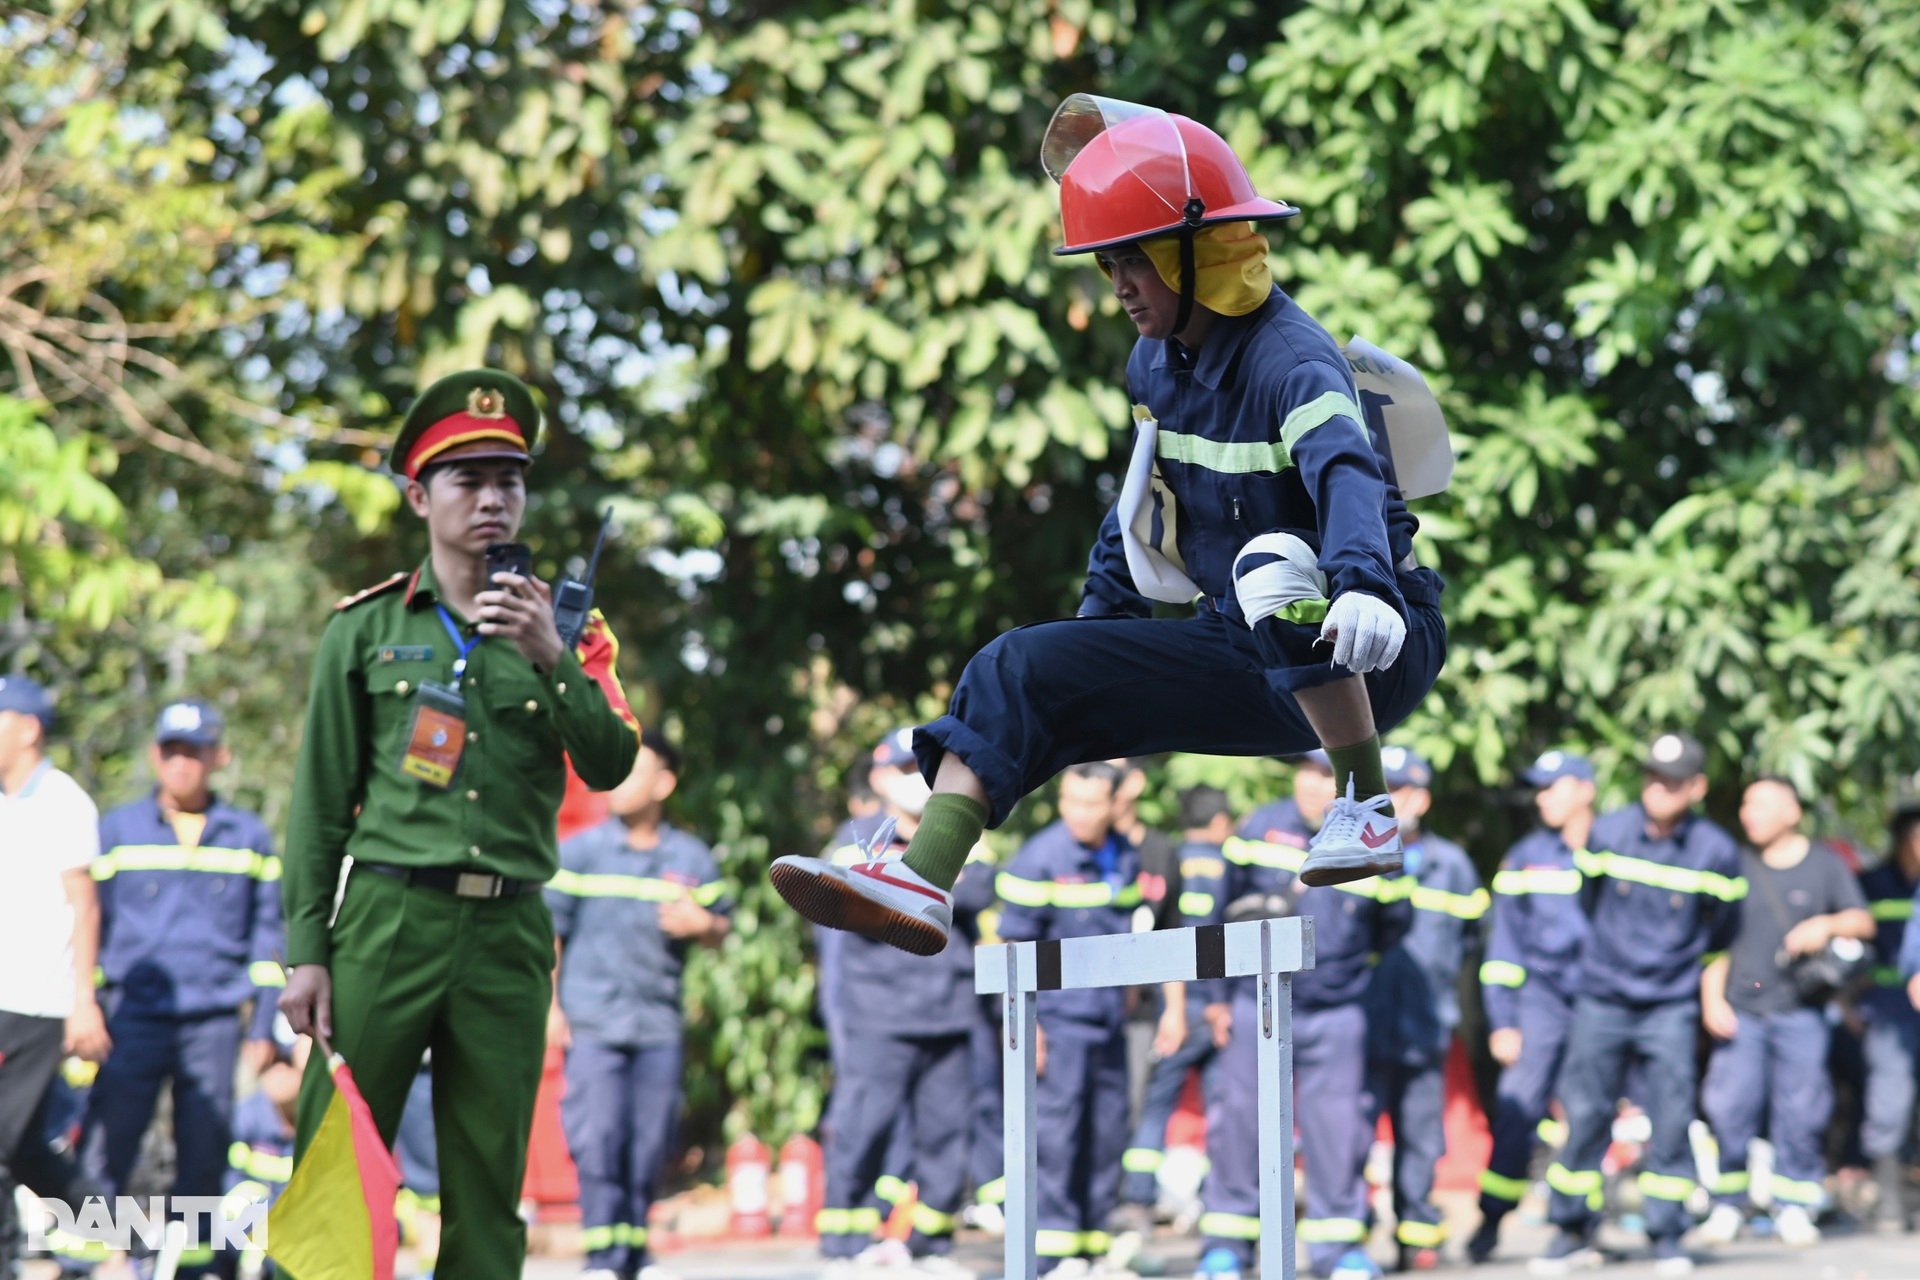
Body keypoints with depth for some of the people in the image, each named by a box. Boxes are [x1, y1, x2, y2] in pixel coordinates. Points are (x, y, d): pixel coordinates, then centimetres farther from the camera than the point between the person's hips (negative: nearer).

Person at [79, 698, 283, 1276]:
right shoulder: (117, 829, 10)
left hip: (214, 1021, 1)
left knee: (204, 1152, 0)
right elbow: (88, 924, 13)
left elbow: (266, 935, 15)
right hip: (134, 1016, -1)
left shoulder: (249, 837, 12)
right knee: (106, 1147, -10)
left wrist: (262, 1027, 10)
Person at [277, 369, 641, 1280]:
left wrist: (551, 658, -14)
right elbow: (322, 799, 6)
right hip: (388, 920, -2)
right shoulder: (367, 627, 7)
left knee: (487, 1191, 5)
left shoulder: (562, 627, 11)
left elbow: (612, 767, -1)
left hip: (508, 932, 2)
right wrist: (306, 951, 0)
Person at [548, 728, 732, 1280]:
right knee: (598, 1141, -8)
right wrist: (550, 1006, -5)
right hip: (591, 1022, -2)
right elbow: (548, 929, 2)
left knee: (649, 1143, 5)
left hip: (659, 1026, 2)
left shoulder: (692, 858, 8)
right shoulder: (580, 851, 3)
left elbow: (721, 928, 16)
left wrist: (702, 924, -8)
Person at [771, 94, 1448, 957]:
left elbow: (1346, 472, -40)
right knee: (1023, 672, -4)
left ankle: (1366, 814, -29)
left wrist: (1364, 585, -58)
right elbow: (1143, 502, 22)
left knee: (1276, 564, -39)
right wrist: (1098, 627, 22)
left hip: (1364, 653, -8)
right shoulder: (1157, 365, 7)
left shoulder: (1287, 361, -20)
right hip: (1247, 663, 8)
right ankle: (921, 878, -21)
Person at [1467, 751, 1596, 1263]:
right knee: (1518, 1105, -12)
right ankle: (1491, 1220, -6)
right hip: (1542, 995, 0)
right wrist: (1502, 1021, 2)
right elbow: (1504, 947, 9)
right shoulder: (1525, 859, 7)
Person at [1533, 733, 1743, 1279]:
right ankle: (1573, 1231, 11)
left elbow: (1721, 932, 10)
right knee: (1583, 1114, 0)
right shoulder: (1607, 835, -3)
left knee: (1671, 1119, -5)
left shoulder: (1717, 854, -7)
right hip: (1601, 1002, 1)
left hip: (1671, 1007, -1)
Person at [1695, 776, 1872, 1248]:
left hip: (1801, 1012, -1)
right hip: (1742, 1010, 1)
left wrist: (1828, 926, -14)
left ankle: (1793, 1208, 9)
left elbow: (1863, 922, 7)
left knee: (1799, 1111, -1)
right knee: (1731, 1108, -6)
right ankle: (1727, 1205, 4)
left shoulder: (1825, 865, 8)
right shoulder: (1736, 868, 9)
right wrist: (1712, 999, 0)